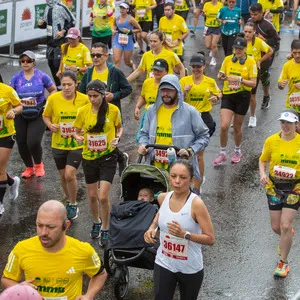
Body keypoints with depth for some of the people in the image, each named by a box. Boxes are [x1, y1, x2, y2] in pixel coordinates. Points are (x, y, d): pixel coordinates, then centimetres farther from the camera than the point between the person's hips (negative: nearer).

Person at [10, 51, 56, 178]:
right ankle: (29, 167, 30)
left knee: (33, 142, -15)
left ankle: (38, 164, 16)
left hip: (38, 115, -3)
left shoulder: (42, 76, -4)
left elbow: (53, 90, 8)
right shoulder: (16, 78, 0)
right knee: (22, 143, 5)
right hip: (21, 116, 3)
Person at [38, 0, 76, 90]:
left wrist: (63, 31, -17)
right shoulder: (47, 8, 9)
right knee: (51, 63, 11)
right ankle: (57, 85, 22)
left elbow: (72, 21, -11)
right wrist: (41, 23, -2)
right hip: (50, 39, 8)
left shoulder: (61, 7, -14)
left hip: (60, 40, -8)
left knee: (57, 63, -9)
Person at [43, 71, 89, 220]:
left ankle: (73, 205, 7)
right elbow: (46, 116, 5)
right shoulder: (53, 99, -10)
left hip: (77, 144, -2)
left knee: (70, 174, -14)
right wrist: (50, 125, -14)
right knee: (63, 176, 14)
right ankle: (68, 200, 40)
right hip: (58, 144, 2)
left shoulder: (84, 99, -11)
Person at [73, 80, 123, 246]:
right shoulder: (83, 111, -7)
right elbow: (76, 131, 4)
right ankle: (96, 222, 41)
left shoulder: (113, 110, -10)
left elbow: (119, 127, 7)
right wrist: (78, 137, -19)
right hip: (89, 157, 2)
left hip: (108, 157, -2)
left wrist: (117, 138, -14)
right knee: (92, 196, 14)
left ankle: (105, 230, 10)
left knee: (103, 197, -10)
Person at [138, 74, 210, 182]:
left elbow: (203, 136, 3)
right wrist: (143, 145, 1)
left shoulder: (190, 111, -1)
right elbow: (144, 133, 22)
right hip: (155, 167, 4)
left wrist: (190, 151, -12)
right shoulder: (152, 110, 12)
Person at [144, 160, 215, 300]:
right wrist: (152, 228, 0)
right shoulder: (163, 198, -5)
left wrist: (185, 234, -32)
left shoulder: (196, 204, -21)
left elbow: (210, 239, -20)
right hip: (163, 264, 3)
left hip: (190, 268, -3)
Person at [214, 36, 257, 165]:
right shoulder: (227, 59, 0)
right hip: (228, 96, 2)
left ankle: (237, 151, 35)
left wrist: (240, 79, -25)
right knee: (224, 126, -10)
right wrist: (221, 77, -14)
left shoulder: (251, 62, -7)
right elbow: (221, 75, 10)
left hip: (242, 97, -2)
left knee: (237, 127, 11)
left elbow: (253, 83, -10)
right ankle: (222, 153, 7)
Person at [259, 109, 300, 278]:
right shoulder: (271, 141, -5)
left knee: (285, 226, -10)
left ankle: (283, 263, 8)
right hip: (274, 186, 2)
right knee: (276, 227, 8)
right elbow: (263, 160, 7)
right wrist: (263, 174, -12)